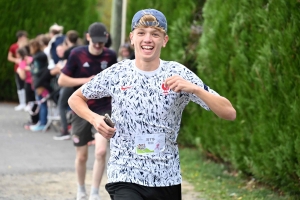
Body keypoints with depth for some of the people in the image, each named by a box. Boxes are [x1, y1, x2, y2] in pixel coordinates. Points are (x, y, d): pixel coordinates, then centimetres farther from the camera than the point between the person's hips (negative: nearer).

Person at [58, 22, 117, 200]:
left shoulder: (110, 56, -1)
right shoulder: (77, 54, -8)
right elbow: (62, 80, -6)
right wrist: (86, 80, -15)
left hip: (103, 109, 0)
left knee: (101, 152, -18)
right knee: (82, 156, 9)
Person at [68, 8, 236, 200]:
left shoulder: (179, 75, -4)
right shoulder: (116, 74, -3)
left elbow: (229, 113, -9)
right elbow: (75, 99, 13)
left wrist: (194, 89, -24)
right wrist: (94, 118, -8)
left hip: (167, 180, 2)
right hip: (125, 178, -2)